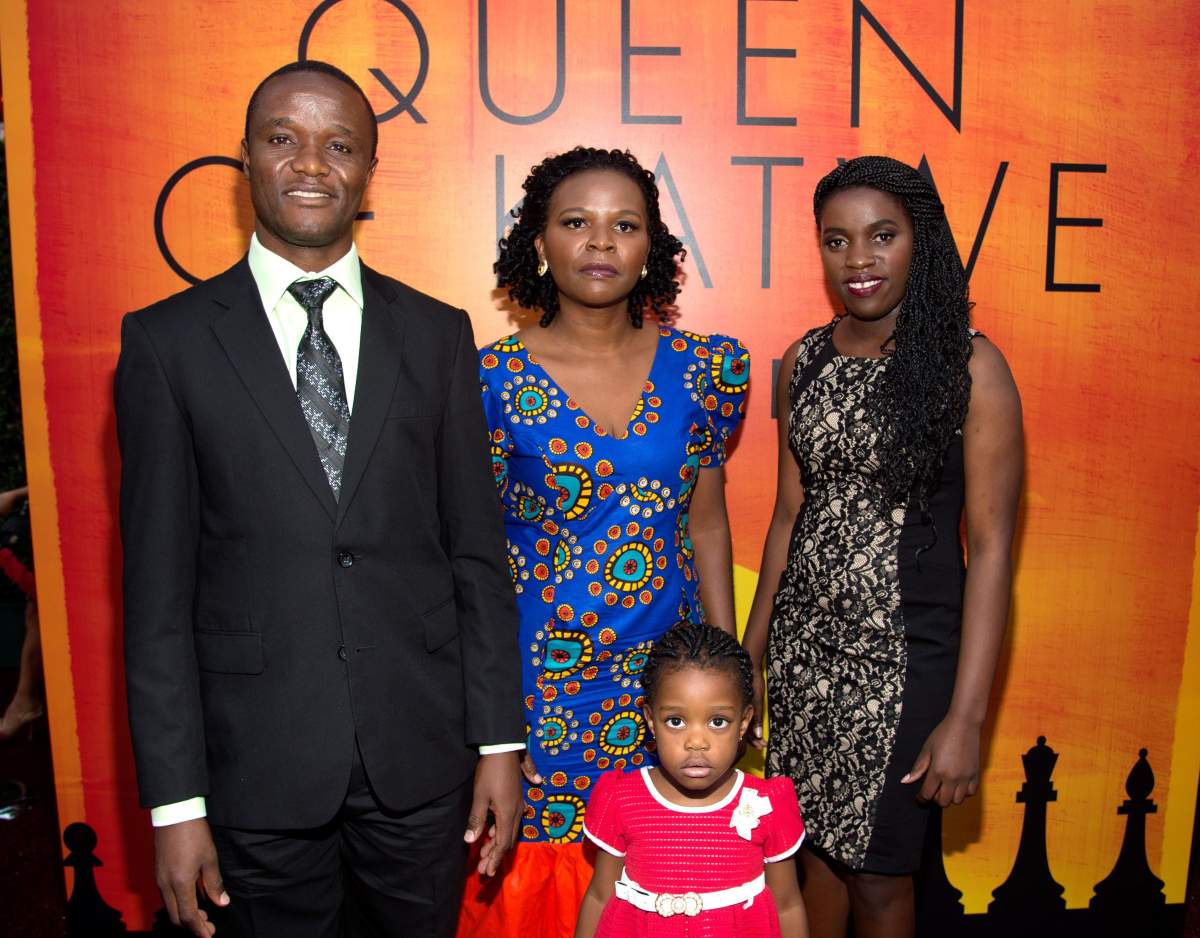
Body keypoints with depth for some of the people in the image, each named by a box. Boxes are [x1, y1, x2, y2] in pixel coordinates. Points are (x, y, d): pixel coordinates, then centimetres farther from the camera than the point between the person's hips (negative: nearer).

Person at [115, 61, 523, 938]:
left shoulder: (437, 333, 2)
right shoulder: (168, 341, -3)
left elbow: (476, 550, 2)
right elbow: (158, 586, -4)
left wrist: (498, 740, 1)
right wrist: (175, 799, -5)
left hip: (420, 754, 2)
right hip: (257, 763, -1)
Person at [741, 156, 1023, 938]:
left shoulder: (970, 366, -11)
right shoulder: (806, 359, 3)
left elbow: (991, 546, -12)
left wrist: (967, 715, -15)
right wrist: (749, 653, 12)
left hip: (905, 654, -4)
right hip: (803, 641, 4)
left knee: (879, 869, 12)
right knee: (819, 842, 19)